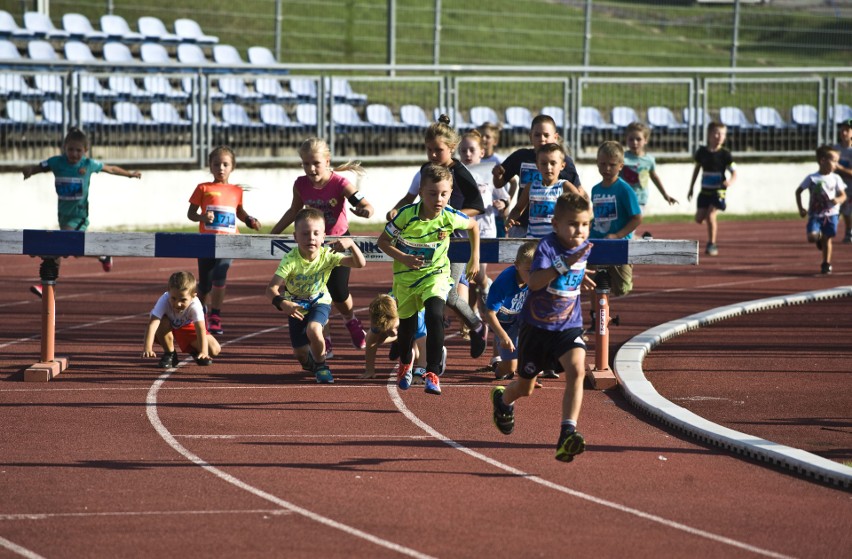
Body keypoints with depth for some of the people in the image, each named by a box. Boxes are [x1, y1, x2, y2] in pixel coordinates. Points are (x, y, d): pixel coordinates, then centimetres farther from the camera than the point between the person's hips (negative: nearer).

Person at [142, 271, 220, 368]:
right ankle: (169, 354, -12)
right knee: (162, 322, -37)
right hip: (169, 327, 0)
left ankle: (195, 352, 19)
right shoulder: (164, 301, -37)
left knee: (214, 350, -17)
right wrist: (147, 348, -60)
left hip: (187, 327, 0)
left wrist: (203, 351, -55)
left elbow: (201, 329, -42)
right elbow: (152, 324, -47)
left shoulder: (195, 305, -36)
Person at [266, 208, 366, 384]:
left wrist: (351, 244, -49)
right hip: (296, 306, 0)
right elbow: (272, 288, -37)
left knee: (313, 330, -32)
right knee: (300, 353, 2)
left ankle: (320, 365, -2)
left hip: (320, 302, 0)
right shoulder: (290, 260, -30)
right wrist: (282, 303, -58)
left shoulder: (327, 255, -24)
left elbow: (360, 263, -30)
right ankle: (310, 363, 43)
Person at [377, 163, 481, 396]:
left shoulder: (450, 217, -20)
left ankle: (432, 373, -20)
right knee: (407, 323, 14)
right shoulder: (406, 215, -25)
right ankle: (405, 363, 47)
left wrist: (475, 258, 7)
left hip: (436, 274, -1)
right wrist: (402, 258, -28)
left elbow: (473, 226, 4)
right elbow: (383, 241, -13)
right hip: (406, 276, 1)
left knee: (435, 316, -25)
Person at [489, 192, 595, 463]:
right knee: (525, 387, 14)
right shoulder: (547, 246, -20)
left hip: (569, 326, 3)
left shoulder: (584, 247, 0)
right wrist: (564, 265, -43)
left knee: (577, 370, -25)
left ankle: (568, 433, -29)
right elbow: (534, 281, -37)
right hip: (537, 326, -3)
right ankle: (503, 399, 51)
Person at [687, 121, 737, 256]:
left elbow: (734, 172, -8)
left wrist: (730, 181, -32)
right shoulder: (702, 152, 0)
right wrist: (691, 188, 17)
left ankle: (711, 245, -4)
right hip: (705, 190, 4)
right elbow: (697, 169, 14)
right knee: (699, 218, 0)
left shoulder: (724, 154, -10)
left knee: (710, 215, -17)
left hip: (718, 191, -4)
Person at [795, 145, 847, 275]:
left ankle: (826, 264, 15)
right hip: (815, 214, -1)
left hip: (830, 214, 1)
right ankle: (819, 238, 20)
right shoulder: (812, 179, -4)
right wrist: (800, 208, -1)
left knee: (827, 238, 3)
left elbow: (843, 195, 4)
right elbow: (798, 191, 6)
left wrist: (838, 200, -20)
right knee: (812, 237, -17)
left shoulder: (835, 178, 1)